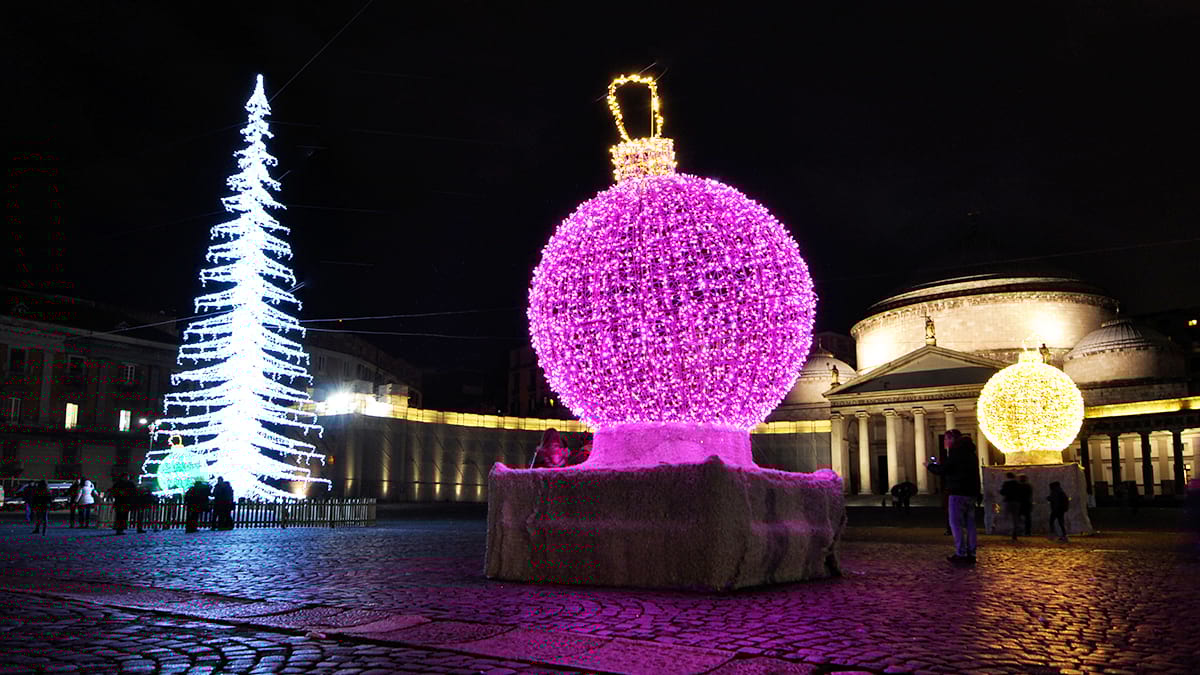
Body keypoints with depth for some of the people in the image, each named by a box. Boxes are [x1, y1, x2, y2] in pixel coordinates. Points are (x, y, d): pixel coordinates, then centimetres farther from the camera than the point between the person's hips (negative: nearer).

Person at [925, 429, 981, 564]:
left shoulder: (956, 451, -10)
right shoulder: (970, 452, 18)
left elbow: (944, 470, -14)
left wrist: (930, 466, 3)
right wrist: (938, 465, 22)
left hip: (958, 493, -8)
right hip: (972, 492, 9)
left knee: (956, 523, -5)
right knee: (969, 523, 9)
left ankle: (961, 553, -8)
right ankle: (971, 554, 9)